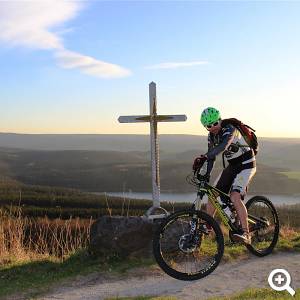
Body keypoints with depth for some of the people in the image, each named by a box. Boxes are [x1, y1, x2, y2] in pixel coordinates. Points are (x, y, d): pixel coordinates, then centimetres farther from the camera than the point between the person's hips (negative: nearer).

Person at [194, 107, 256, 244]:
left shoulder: (230, 128, -25)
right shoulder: (212, 135, 0)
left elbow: (223, 146, -43)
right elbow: (211, 156, 1)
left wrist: (205, 156, -54)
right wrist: (206, 175, -13)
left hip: (246, 164, -8)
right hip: (232, 166, 8)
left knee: (235, 197, -27)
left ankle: (246, 234, -24)